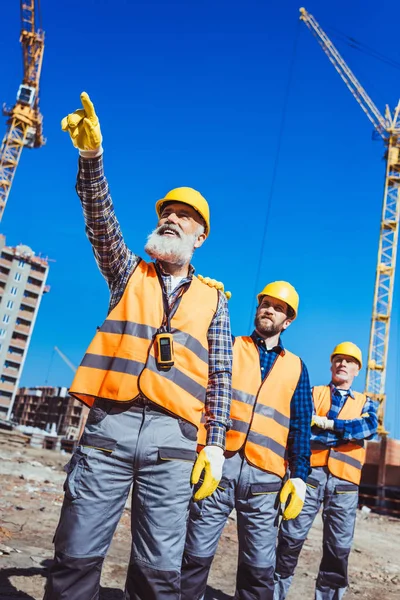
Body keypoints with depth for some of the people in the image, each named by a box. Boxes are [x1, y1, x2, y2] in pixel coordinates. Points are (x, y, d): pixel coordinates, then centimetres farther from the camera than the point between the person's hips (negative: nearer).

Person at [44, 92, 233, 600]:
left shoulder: (213, 299, 16)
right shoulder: (129, 273, 17)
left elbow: (220, 378, 10)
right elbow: (101, 221, -1)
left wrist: (215, 444, 2)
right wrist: (91, 155, -15)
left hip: (173, 438, 0)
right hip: (110, 423, 0)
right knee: (77, 555, -1)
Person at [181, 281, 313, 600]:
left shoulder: (296, 367, 17)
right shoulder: (229, 347, 13)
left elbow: (300, 426, 14)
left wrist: (299, 475, 4)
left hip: (266, 476, 2)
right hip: (219, 463, -1)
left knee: (260, 567, 5)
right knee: (196, 554, 1)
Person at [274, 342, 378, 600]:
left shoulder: (365, 402, 17)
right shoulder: (314, 393, 11)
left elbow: (371, 428, -6)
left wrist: (327, 424, -11)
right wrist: (349, 432, -9)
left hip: (345, 481, 2)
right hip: (311, 473, -2)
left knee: (339, 548, 7)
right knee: (291, 538, -1)